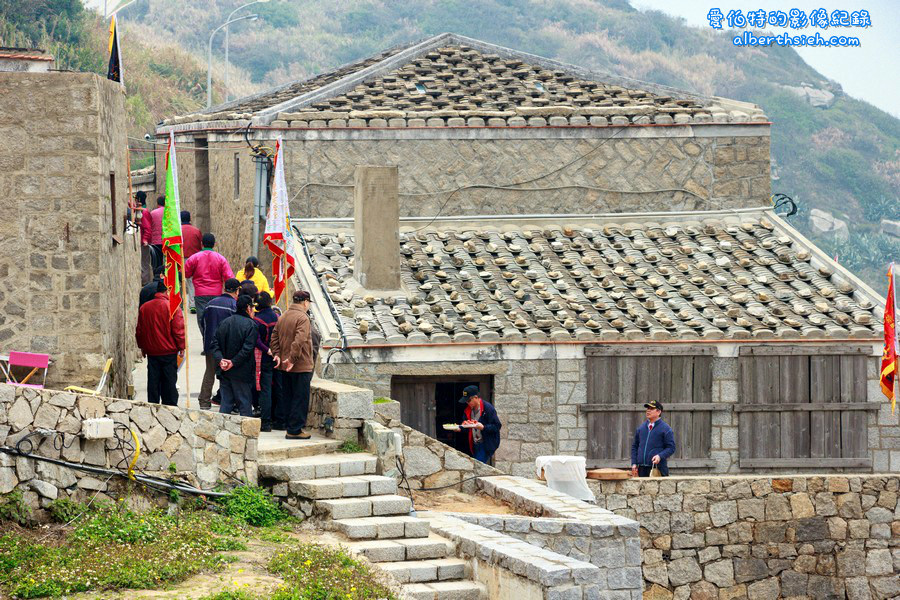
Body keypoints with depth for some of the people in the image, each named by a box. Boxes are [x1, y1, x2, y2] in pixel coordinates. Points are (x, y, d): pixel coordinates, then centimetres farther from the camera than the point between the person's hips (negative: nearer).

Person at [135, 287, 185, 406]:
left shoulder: (143, 308, 4)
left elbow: (139, 331, 10)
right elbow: (178, 329, -12)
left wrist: (142, 347, 21)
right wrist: (181, 347, -2)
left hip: (151, 352, 4)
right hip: (169, 352, -4)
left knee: (153, 381, 9)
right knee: (169, 380, 3)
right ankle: (170, 408, 5)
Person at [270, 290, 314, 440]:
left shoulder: (282, 317, 11)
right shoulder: (302, 318, -15)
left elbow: (274, 337, 10)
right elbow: (299, 341, -25)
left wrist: (277, 354, 5)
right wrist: (292, 359, -22)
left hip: (284, 366, 8)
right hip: (301, 366, -8)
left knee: (287, 398, 14)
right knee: (300, 399, -2)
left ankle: (290, 427, 19)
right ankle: (295, 430, -2)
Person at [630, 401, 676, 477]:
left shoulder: (665, 429, 0)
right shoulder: (641, 428, 15)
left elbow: (671, 448, -2)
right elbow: (634, 446, 18)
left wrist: (660, 456, -18)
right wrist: (634, 463, 7)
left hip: (658, 469, -5)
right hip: (642, 469, 5)